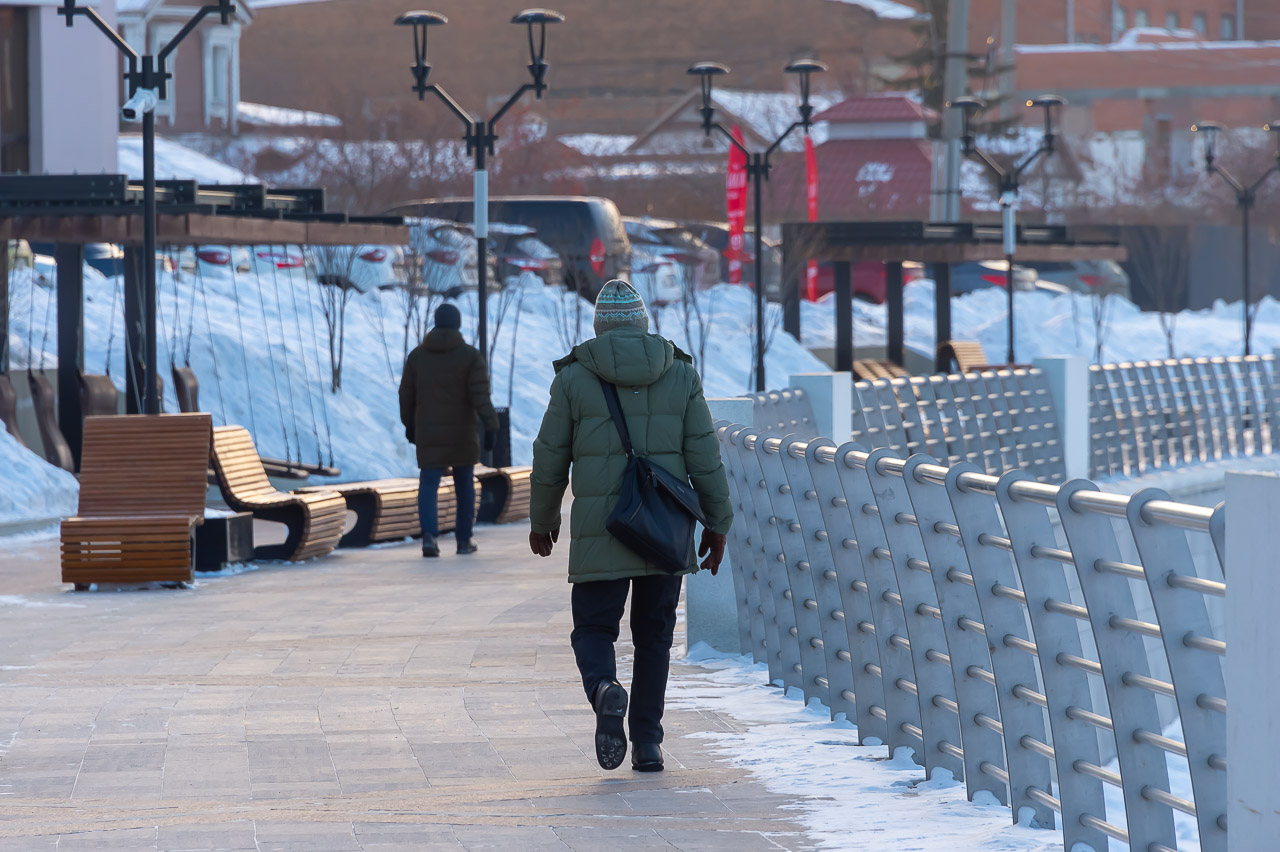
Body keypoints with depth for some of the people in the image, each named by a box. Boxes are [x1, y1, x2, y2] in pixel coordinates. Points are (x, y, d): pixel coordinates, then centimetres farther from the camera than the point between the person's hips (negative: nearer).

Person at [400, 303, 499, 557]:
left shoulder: (417, 355, 2)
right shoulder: (470, 355, -6)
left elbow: (407, 395, 8)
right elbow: (481, 394, -16)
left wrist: (409, 424, 23)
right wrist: (491, 427, -17)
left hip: (428, 433, 1)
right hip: (462, 431, -1)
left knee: (428, 486, -1)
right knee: (464, 483, 16)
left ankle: (429, 535, -23)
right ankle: (464, 539, 21)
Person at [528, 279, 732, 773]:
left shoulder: (574, 378, 0)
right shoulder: (681, 375, 4)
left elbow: (550, 458, 4)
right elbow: (704, 457, 1)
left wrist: (542, 520, 18)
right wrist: (717, 524, 9)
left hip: (599, 530, -2)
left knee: (594, 628, 7)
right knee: (654, 635, 13)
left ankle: (605, 689, -25)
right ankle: (647, 743, 9)